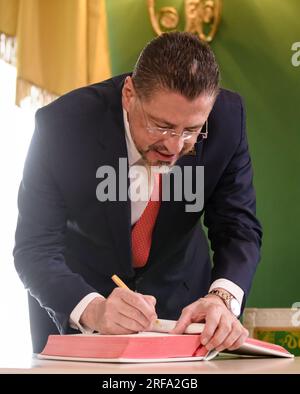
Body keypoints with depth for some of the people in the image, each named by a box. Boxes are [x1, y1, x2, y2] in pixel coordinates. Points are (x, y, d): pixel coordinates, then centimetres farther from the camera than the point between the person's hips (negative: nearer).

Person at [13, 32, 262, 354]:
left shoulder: (226, 118, -20)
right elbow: (34, 249, -25)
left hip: (177, 296, 2)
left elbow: (239, 227, -15)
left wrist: (223, 298, -36)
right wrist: (92, 309, -44)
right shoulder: (62, 124, -26)